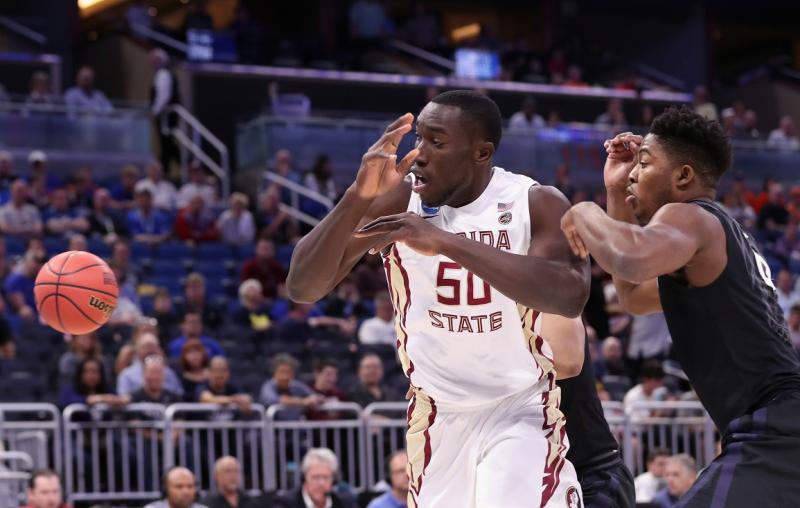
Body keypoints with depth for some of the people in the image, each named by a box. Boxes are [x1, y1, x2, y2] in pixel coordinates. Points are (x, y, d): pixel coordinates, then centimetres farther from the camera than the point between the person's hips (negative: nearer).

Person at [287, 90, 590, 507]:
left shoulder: (537, 205, -15)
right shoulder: (397, 201, -10)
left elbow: (570, 296, -35)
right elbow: (302, 288, -16)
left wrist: (446, 242, -40)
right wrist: (358, 197, -31)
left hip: (521, 411, -3)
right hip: (437, 416, 3)